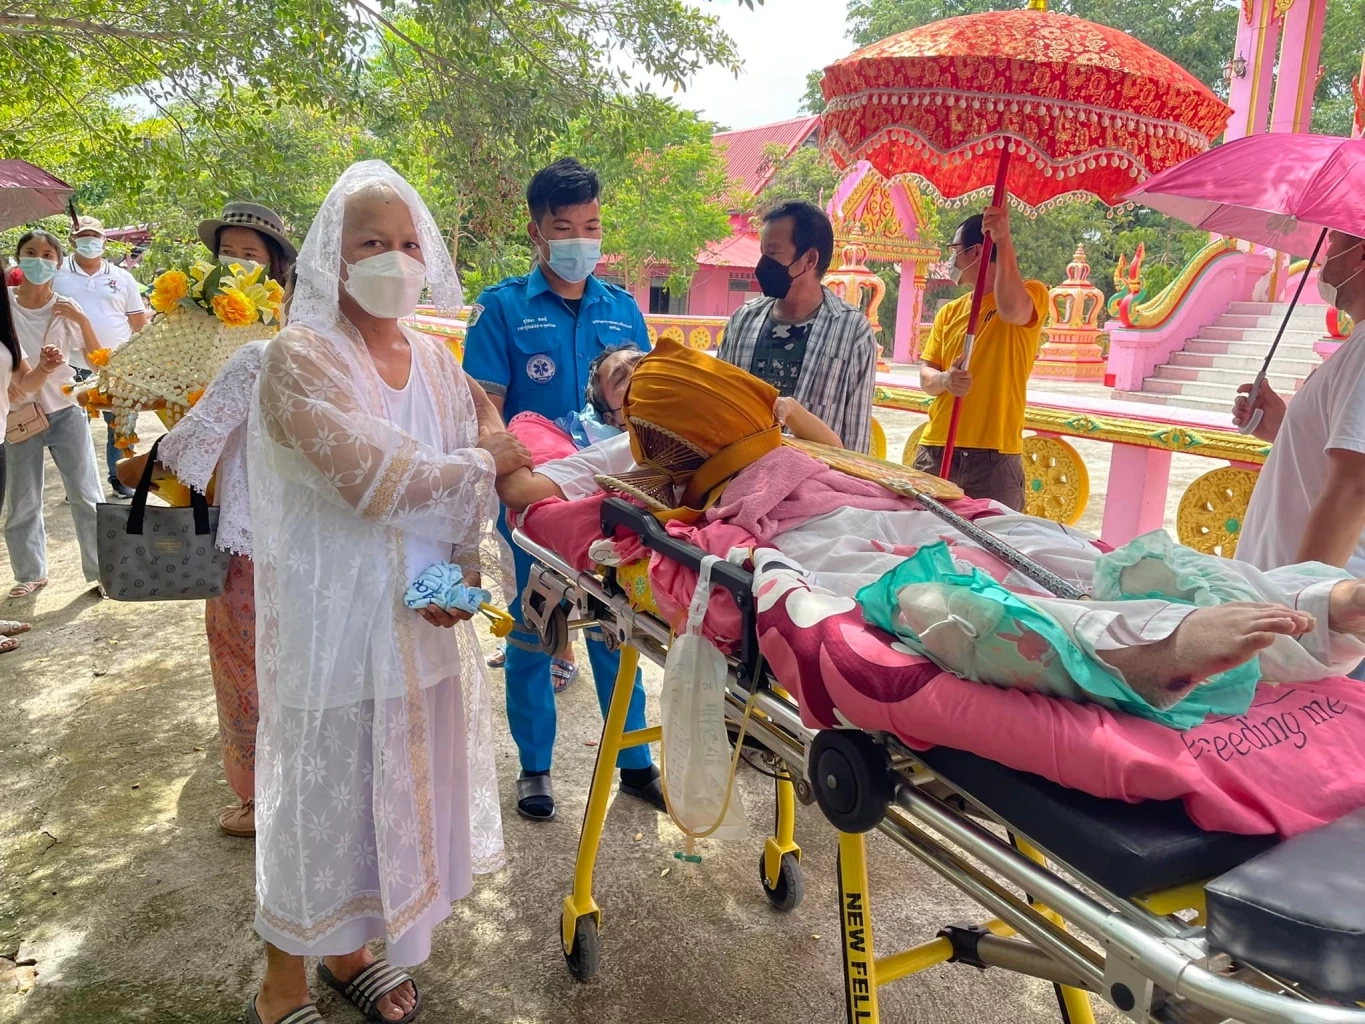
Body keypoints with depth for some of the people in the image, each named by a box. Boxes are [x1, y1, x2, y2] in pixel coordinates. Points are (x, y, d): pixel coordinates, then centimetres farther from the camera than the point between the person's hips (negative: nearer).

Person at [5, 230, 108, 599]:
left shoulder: (66, 308, -3)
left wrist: (82, 319, -17)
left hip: (66, 411, 0)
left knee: (86, 496, 3)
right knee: (23, 502, 8)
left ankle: (101, 570, 14)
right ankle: (30, 573, 24)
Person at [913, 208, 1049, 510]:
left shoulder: (1031, 293, 0)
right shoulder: (950, 311, 16)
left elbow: (1012, 310, -25)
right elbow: (926, 375, 9)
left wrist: (1003, 241, -26)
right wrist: (945, 380, -14)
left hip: (994, 455, -4)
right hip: (936, 449, 5)